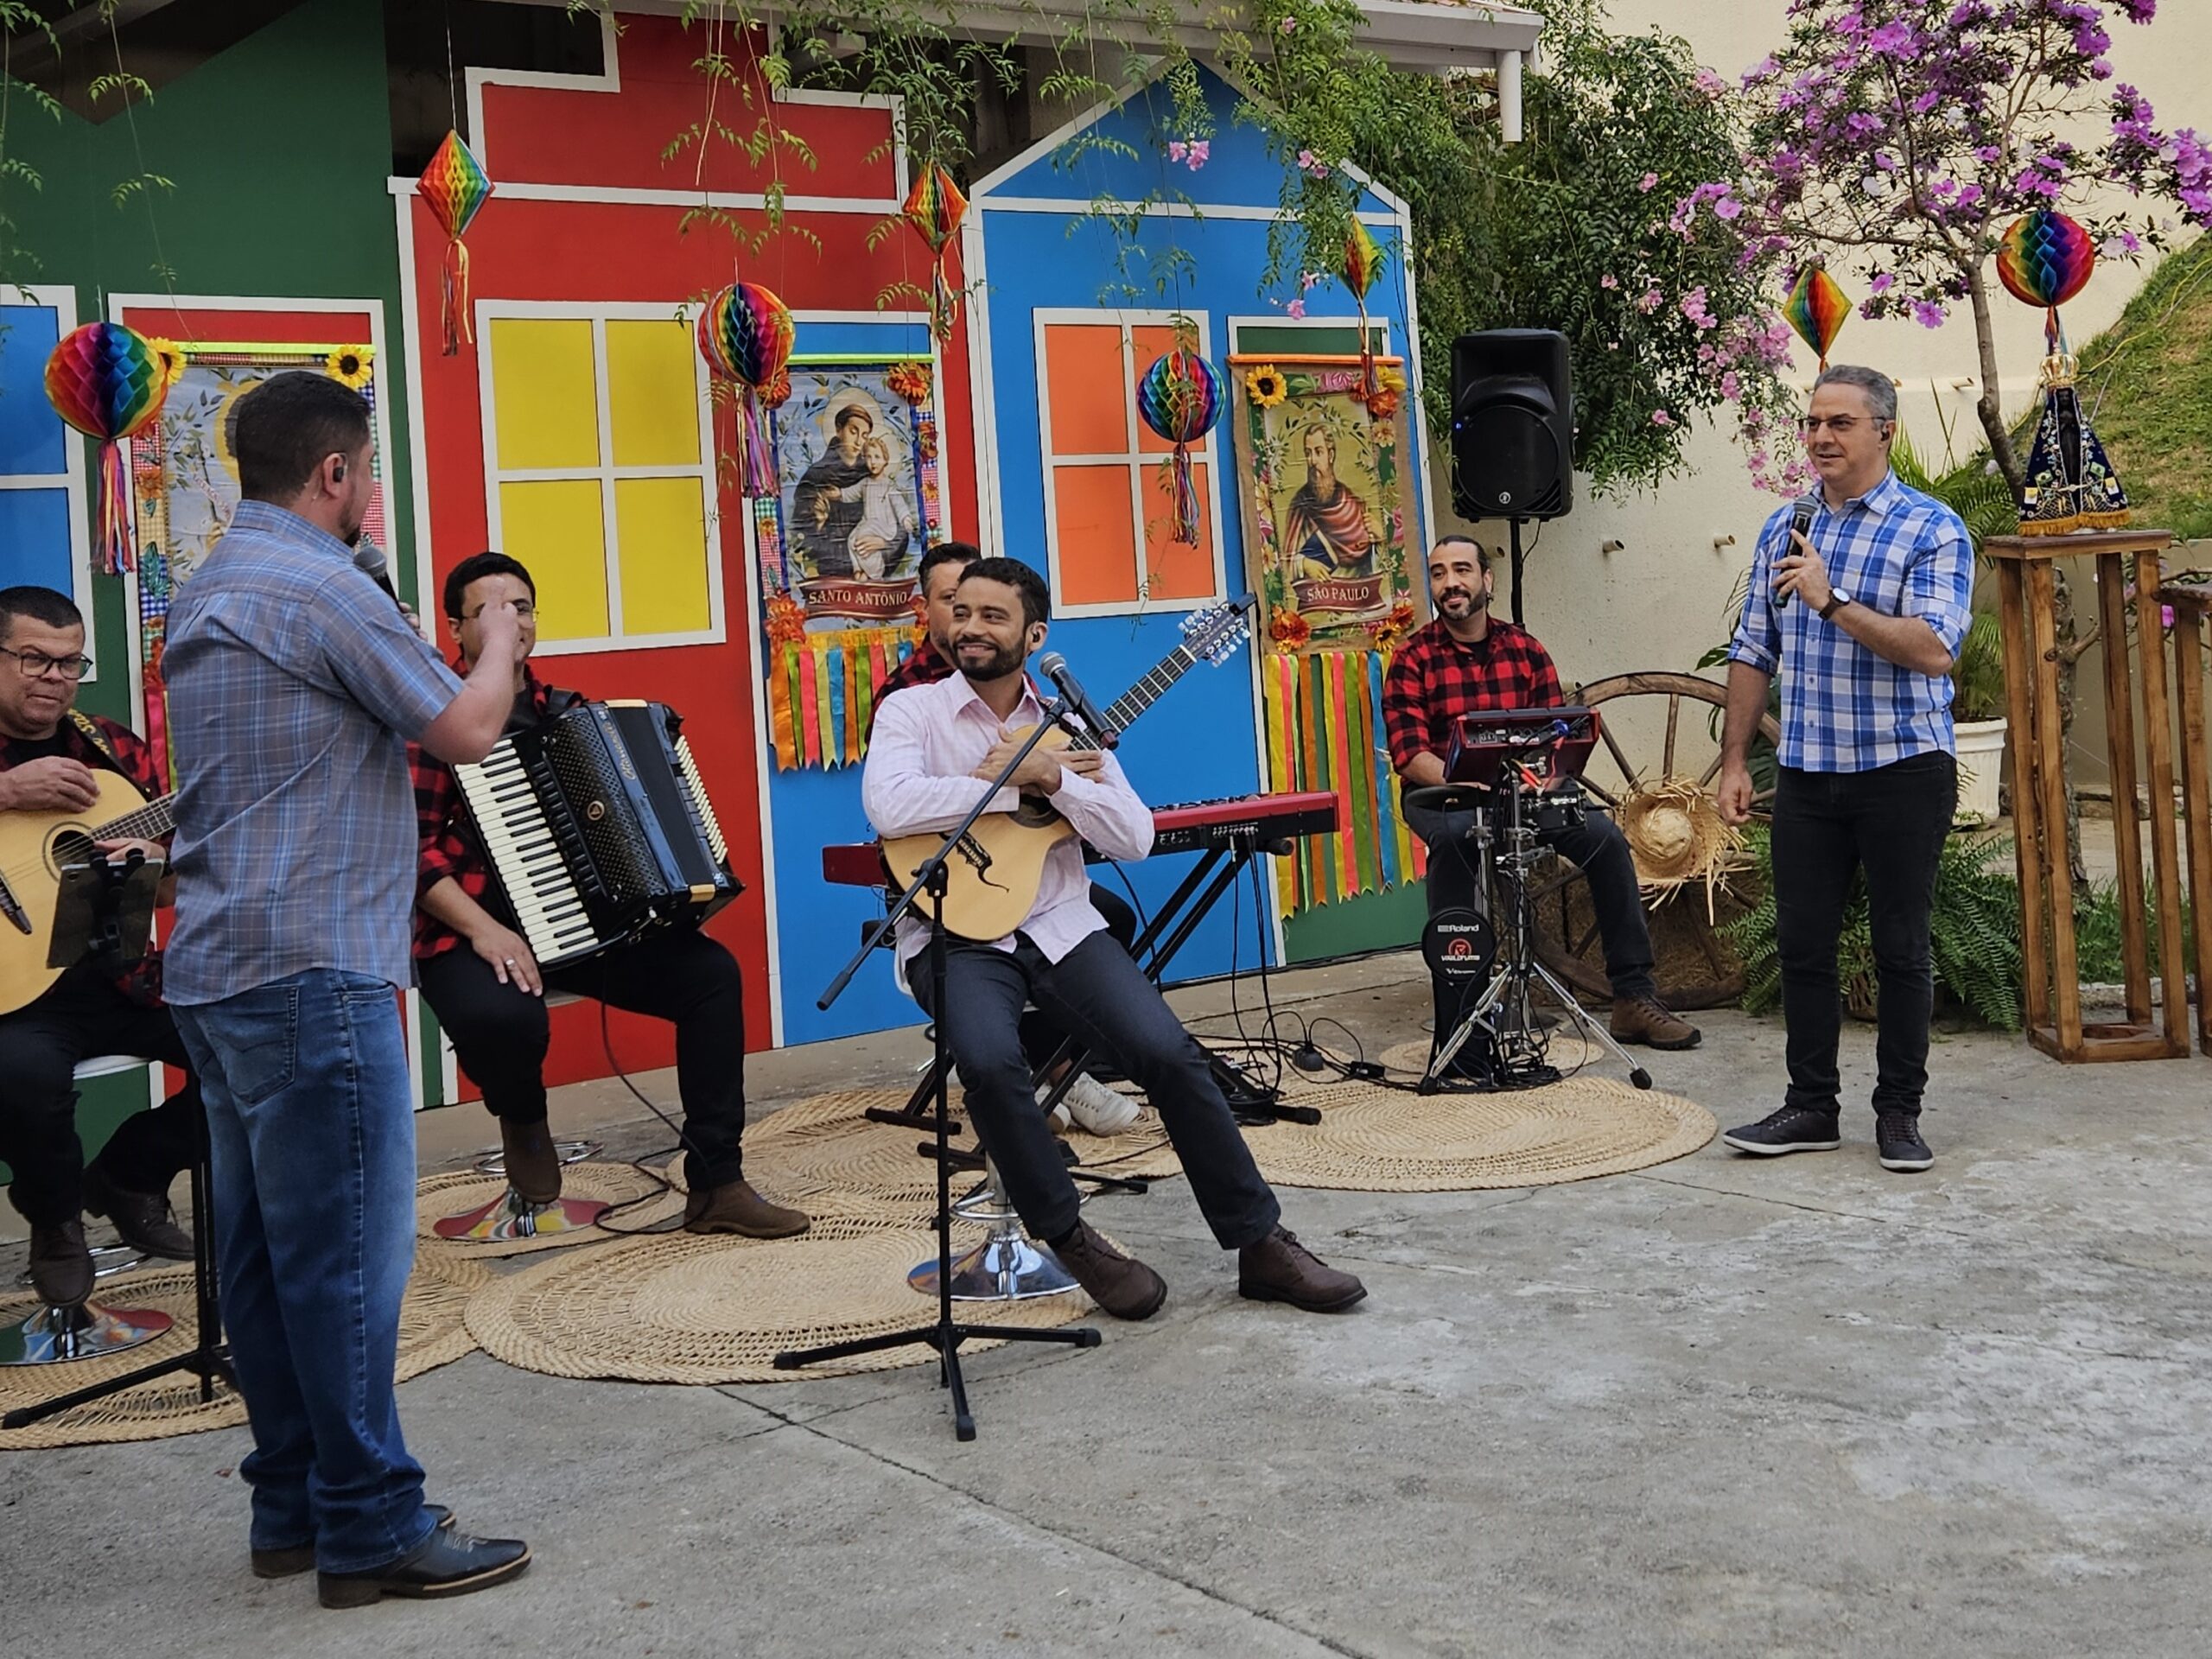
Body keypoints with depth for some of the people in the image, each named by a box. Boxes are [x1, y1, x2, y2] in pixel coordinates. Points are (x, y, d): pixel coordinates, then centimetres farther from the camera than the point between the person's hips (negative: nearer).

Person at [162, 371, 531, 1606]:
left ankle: (293, 1506, 21)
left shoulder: (208, 593, 16)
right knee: (350, 1251, -4)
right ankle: (374, 1529, 2)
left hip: (221, 970, 10)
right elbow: (467, 729, -14)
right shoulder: (320, 587, -14)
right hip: (313, 971, -10)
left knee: (265, 1248, 13)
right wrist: (502, 640, 5)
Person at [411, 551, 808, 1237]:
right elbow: (409, 844, -15)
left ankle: (715, 1184, -4)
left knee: (711, 972, -11)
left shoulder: (569, 713, 14)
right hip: (473, 933, -6)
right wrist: (482, 928, -27)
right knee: (502, 1017, -38)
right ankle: (521, 1119, 1)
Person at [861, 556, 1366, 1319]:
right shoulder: (911, 711, 3)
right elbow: (889, 806, -19)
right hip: (956, 935, -2)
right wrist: (1013, 781, -14)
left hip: (1059, 926, 3)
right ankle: (1073, 1243, -10)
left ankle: (1261, 1244, -4)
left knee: (1169, 1052, -18)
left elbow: (1134, 837, 0)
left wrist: (1051, 777, -15)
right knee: (990, 1061, -33)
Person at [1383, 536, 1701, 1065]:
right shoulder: (1414, 659, -3)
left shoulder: (1525, 650, 7)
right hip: (1441, 795, -3)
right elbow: (1409, 754, -13)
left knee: (1605, 836, -18)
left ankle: (1634, 998, -9)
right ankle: (1456, 1022, -34)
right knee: (1455, 837, -37)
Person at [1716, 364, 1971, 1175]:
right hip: (1805, 774, 5)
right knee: (1802, 943, 7)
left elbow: (1933, 651, -19)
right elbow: (1753, 654, 14)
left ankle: (1900, 1112, 14)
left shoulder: (1932, 529, -6)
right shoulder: (1782, 531, 11)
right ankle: (1811, 1107, 17)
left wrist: (1832, 602, -25)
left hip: (1902, 772, -5)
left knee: (1901, 947, 3)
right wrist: (1734, 760, 9)